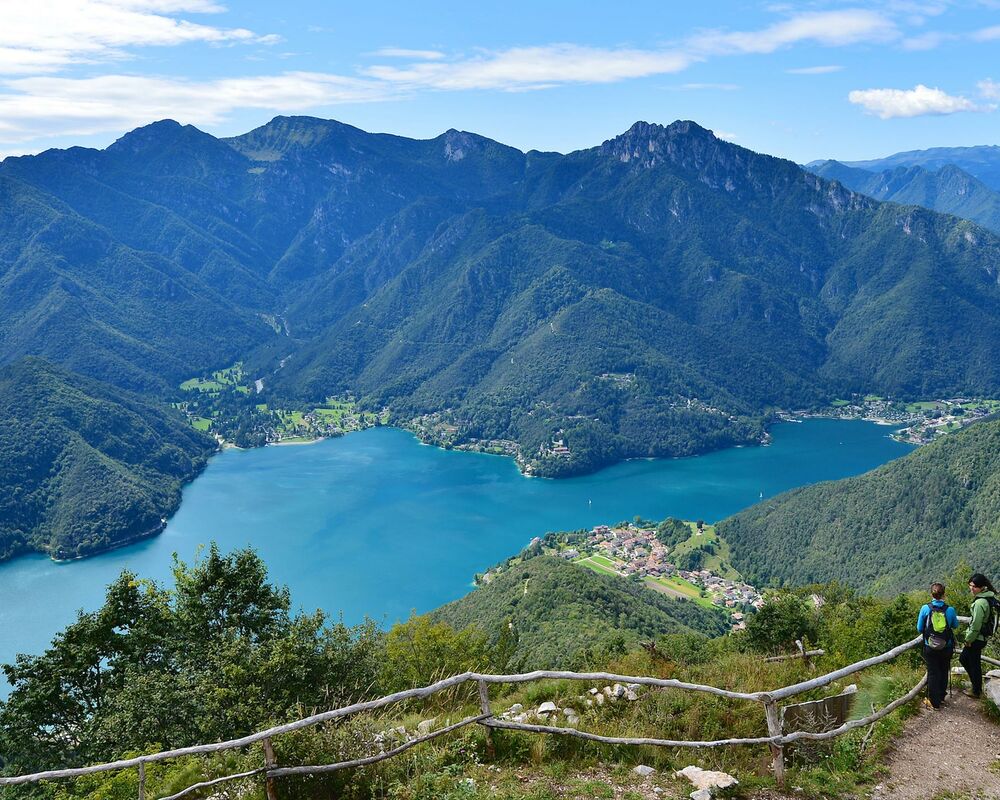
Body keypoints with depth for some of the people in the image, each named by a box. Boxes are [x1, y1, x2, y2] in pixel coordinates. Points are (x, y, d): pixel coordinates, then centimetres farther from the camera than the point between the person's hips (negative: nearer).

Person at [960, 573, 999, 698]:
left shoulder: (980, 602, -26)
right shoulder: (989, 597, 4)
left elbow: (976, 625, -24)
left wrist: (969, 639, -11)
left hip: (976, 639, -10)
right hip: (982, 637, 10)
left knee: (974, 664, 7)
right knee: (963, 658, 21)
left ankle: (976, 691, 22)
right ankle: (977, 687, 32)